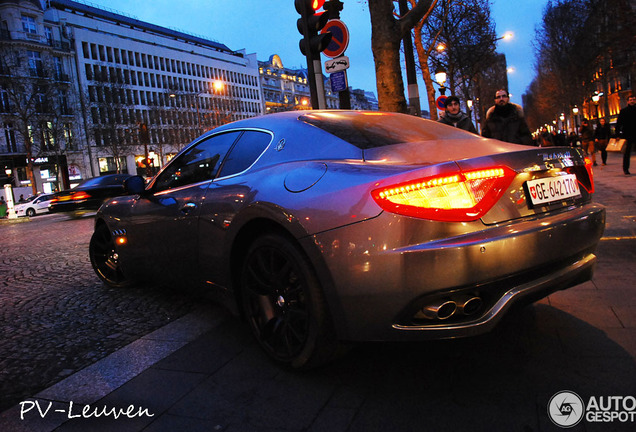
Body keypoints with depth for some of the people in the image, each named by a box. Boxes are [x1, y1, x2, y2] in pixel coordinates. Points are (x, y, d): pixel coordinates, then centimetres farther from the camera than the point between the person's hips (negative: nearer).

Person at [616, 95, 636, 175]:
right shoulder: (623, 111, 3)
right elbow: (618, 123, 0)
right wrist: (617, 134, -9)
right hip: (628, 135, -2)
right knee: (627, 152, 4)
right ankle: (625, 169, 11)